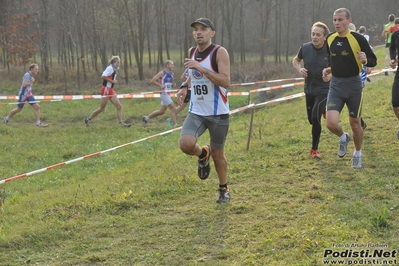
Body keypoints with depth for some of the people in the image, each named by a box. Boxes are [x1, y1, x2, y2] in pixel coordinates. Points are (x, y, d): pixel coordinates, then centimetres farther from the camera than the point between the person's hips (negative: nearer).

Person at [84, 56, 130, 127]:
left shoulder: (114, 69, 13)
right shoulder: (110, 68, -14)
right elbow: (103, 76, -24)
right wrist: (112, 81, -20)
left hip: (111, 90, 9)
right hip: (106, 90, -9)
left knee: (119, 106, 1)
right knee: (102, 108, 1)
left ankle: (121, 122, 3)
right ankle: (88, 119, 16)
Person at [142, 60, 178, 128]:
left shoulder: (171, 74, 11)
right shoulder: (162, 73, -12)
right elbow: (152, 80, -12)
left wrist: (173, 85, 3)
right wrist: (160, 85, -20)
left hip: (168, 94, 8)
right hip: (164, 93, -8)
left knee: (161, 111, 13)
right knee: (173, 108, -12)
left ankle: (146, 118, 27)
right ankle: (175, 125, -5)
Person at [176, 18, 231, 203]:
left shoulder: (220, 52, -12)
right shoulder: (192, 52, 7)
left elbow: (226, 81, -23)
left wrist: (202, 68, -30)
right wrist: (185, 87, 7)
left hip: (218, 113, -4)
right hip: (196, 112, 4)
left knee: (217, 154, 8)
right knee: (186, 144, -21)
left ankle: (224, 190, 32)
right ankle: (203, 154, 15)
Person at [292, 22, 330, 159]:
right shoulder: (305, 48, -8)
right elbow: (295, 60, 12)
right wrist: (299, 69, -8)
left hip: (324, 89, -4)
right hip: (309, 89, 4)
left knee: (315, 117, -20)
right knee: (311, 120, 14)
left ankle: (314, 149, -3)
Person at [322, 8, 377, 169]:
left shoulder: (358, 39, -11)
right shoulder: (330, 39, 2)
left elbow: (373, 61, -5)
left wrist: (365, 60, -26)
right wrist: (328, 69, 5)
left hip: (353, 85, -3)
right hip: (336, 85, 3)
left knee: (355, 123, 9)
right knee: (331, 123, -13)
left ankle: (358, 154, 33)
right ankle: (343, 138, 22)